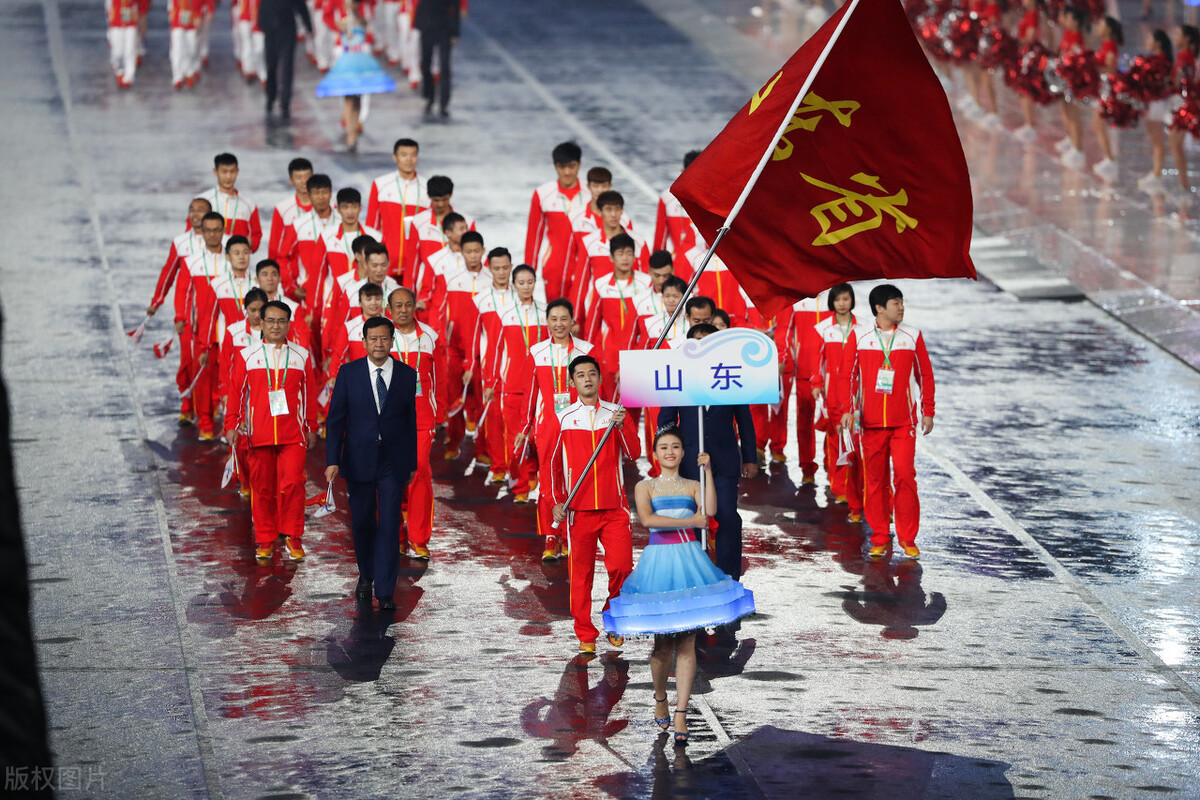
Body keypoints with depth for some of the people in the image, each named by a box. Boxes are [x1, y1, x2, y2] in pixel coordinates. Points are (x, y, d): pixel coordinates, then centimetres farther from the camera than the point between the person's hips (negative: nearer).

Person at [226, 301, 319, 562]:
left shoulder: (301, 356, 8)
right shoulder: (246, 356, 6)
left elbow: (309, 395, 12)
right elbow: (236, 393, 7)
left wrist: (311, 429, 11)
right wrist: (232, 425, -1)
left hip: (292, 434, 0)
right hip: (258, 433, 0)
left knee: (292, 483, -12)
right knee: (262, 487, 2)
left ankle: (292, 536, 2)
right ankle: (265, 541, 12)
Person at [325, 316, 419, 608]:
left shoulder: (407, 374, 2)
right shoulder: (349, 373, 0)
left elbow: (411, 420, 7)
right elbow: (335, 419, 0)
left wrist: (412, 463, 8)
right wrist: (332, 461, -8)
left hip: (393, 462, -1)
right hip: (359, 460, 1)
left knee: (389, 526, -6)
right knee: (362, 523, 10)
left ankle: (385, 591, -5)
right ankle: (366, 575, 33)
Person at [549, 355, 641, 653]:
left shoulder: (617, 414, 7)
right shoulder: (563, 418, 5)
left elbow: (634, 454, -3)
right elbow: (553, 463, 10)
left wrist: (622, 427, -18)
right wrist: (557, 501, 2)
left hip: (614, 507, 0)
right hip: (579, 509, 0)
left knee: (622, 566, -11)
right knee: (581, 573, 0)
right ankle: (585, 635, 10)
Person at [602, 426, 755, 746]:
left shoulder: (692, 486, 13)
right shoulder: (645, 487, 8)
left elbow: (710, 510, -6)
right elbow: (646, 519, -10)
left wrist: (707, 471, -7)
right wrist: (689, 521, -10)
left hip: (689, 561, 1)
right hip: (658, 562, -1)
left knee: (687, 643, -5)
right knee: (663, 643, 1)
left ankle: (680, 717, -7)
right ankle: (660, 699, 28)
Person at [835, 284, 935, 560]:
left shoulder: (912, 336, 5)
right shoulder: (859, 337, 3)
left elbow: (925, 375, 10)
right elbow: (846, 375, 5)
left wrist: (928, 411, 7)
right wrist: (846, 410, -5)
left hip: (904, 421, 0)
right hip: (871, 421, 0)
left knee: (904, 474, -9)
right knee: (875, 478, 3)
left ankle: (907, 537, 0)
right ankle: (880, 538, 12)